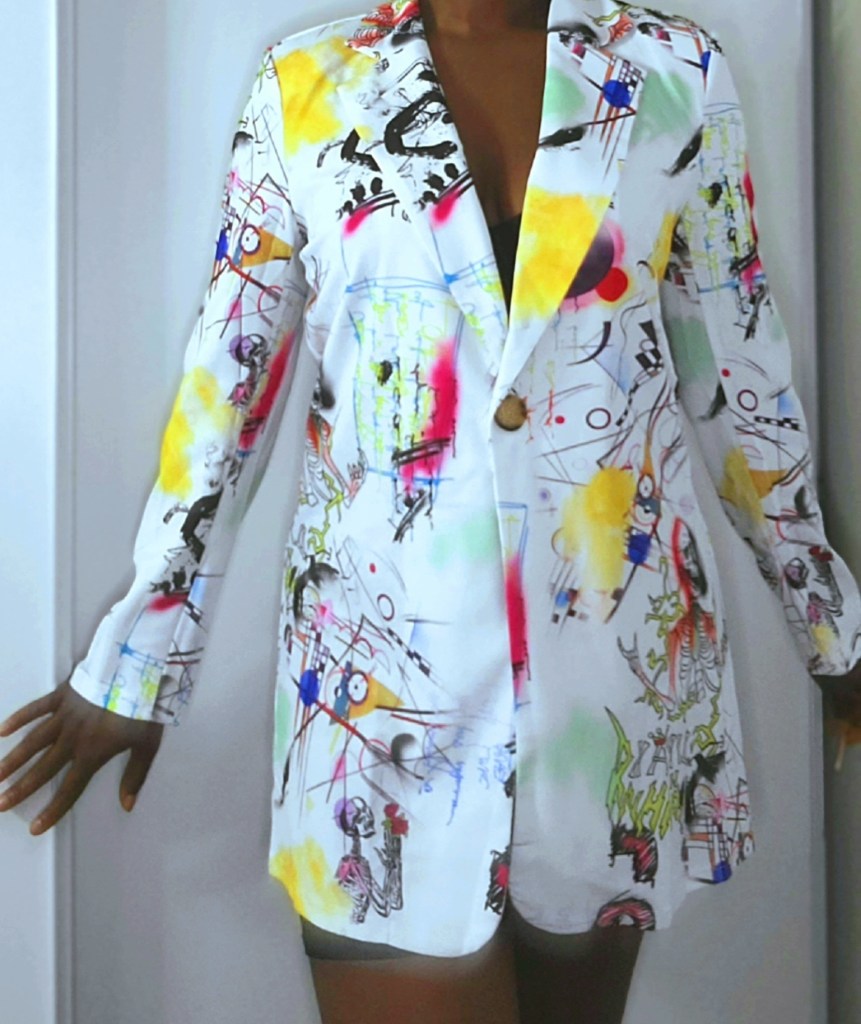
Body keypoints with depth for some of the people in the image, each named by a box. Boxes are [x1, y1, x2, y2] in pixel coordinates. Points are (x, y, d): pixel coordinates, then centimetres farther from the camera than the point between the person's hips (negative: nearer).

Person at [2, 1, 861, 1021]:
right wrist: (139, 656, 5)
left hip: (621, 647, 2)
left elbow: (740, 374, 9)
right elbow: (227, 383, 3)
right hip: (383, 656, -1)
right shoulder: (304, 84, 2)